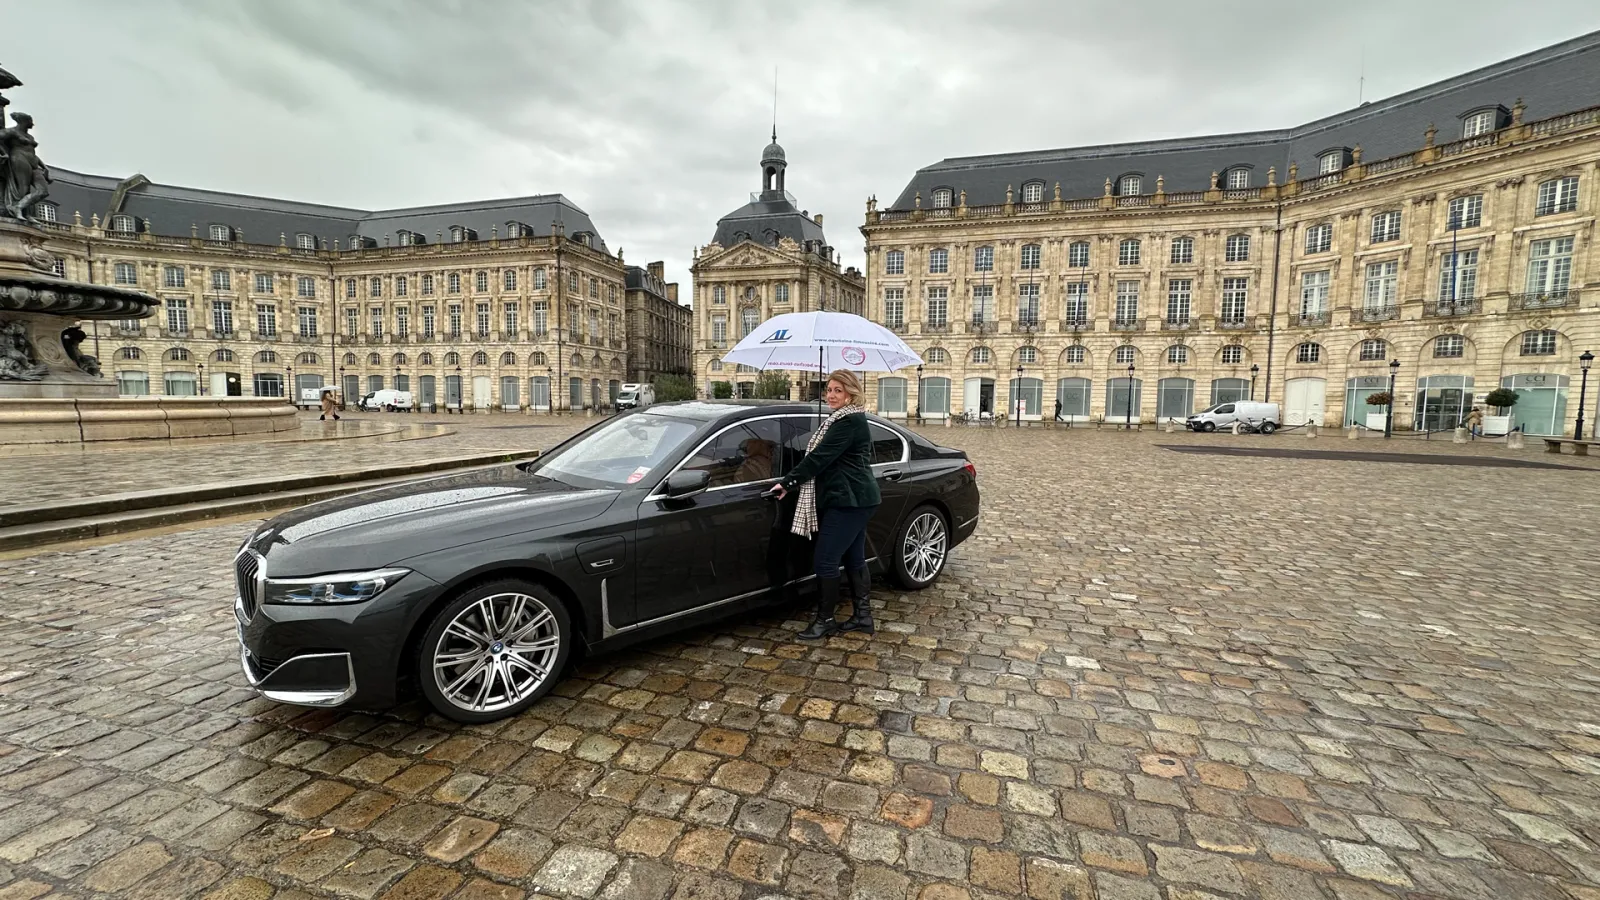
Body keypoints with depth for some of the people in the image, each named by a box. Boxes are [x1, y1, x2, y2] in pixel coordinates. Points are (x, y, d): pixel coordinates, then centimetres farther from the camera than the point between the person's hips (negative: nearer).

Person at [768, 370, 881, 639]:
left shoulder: (848, 422, -17)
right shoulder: (851, 419, 16)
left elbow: (820, 456, -20)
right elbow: (827, 458, 19)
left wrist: (788, 482, -15)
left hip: (848, 502, -11)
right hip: (856, 499, 11)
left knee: (824, 560, -5)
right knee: (854, 559, 15)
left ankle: (825, 620, 7)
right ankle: (862, 616, 24)